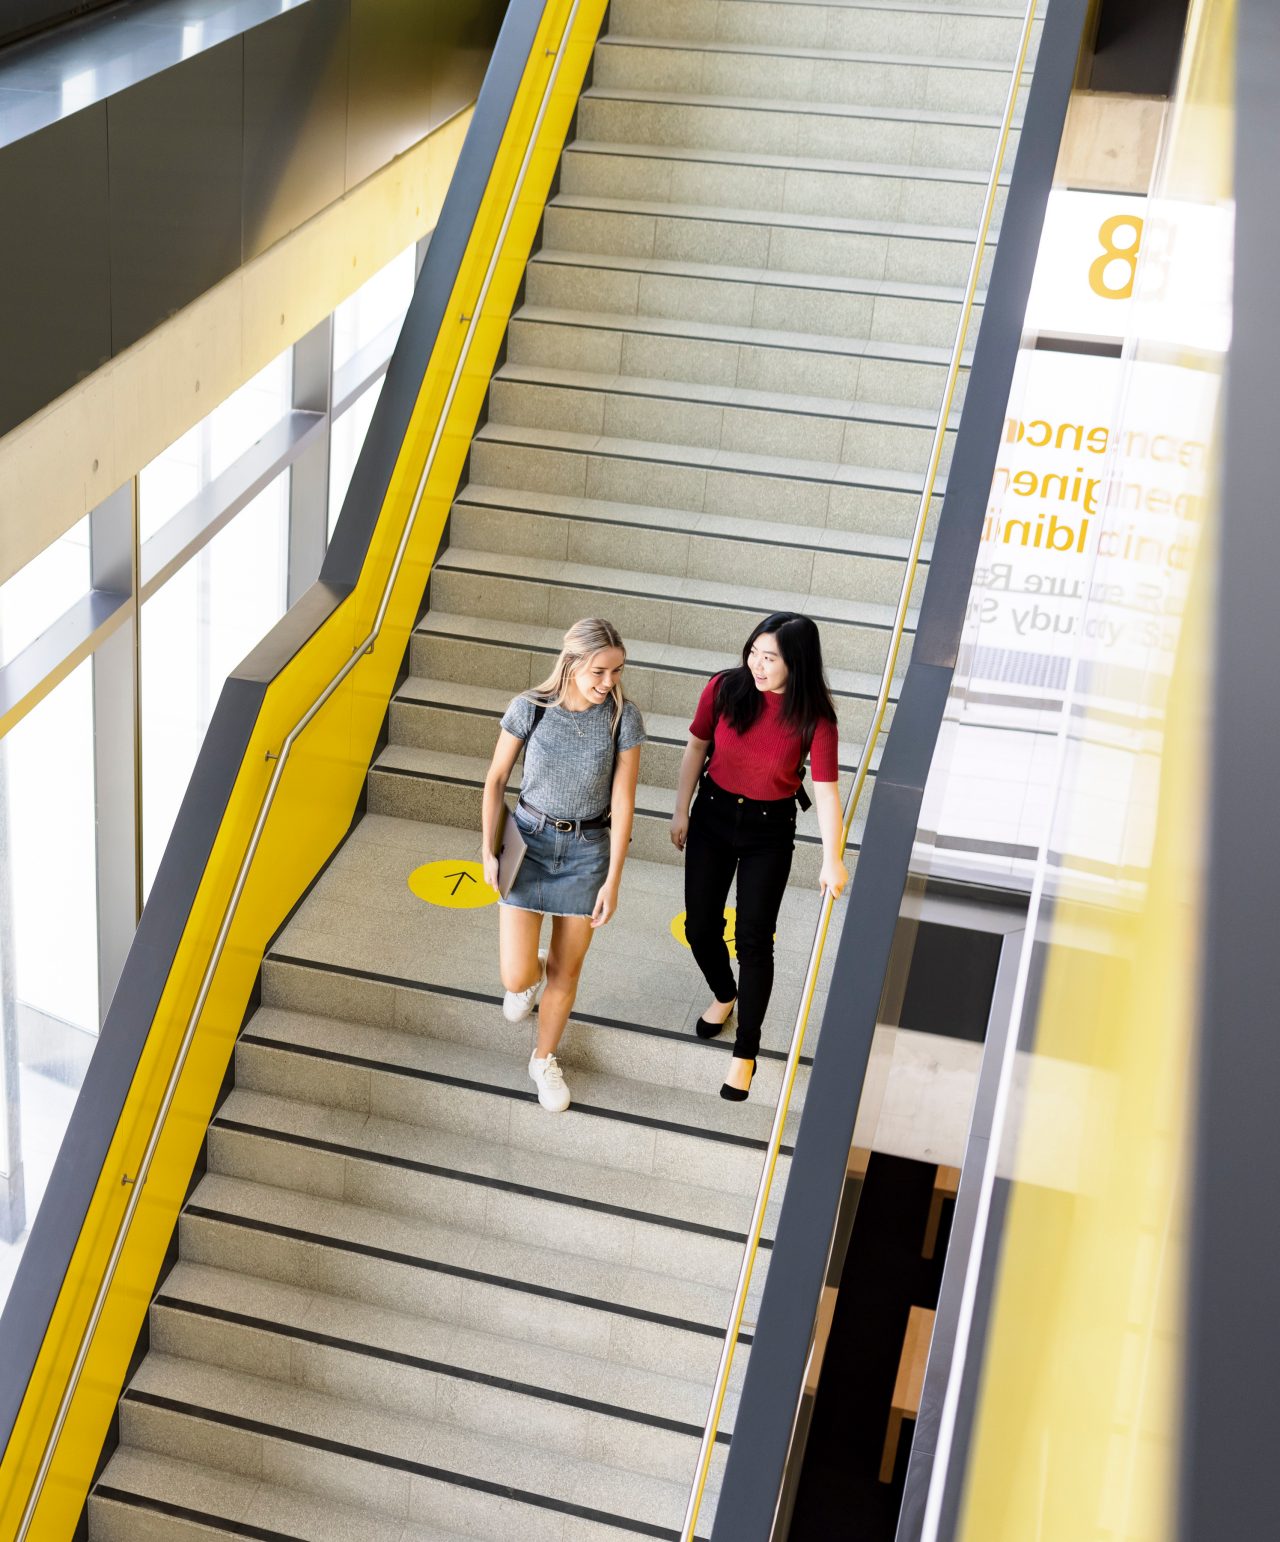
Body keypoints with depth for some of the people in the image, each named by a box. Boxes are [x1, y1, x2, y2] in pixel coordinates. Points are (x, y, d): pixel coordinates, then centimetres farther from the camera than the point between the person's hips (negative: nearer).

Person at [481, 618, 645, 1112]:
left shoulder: (623, 717, -14)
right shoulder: (530, 708, -15)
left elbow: (622, 801, -10)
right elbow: (496, 779, -2)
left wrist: (613, 879, -9)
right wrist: (488, 853, -1)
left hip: (588, 849, 1)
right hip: (530, 840, 0)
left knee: (566, 968, 12)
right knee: (515, 978, -3)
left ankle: (544, 1061, 37)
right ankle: (531, 973, 37)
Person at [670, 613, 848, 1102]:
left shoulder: (814, 718, -19)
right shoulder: (724, 689, -14)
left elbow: (826, 791, -20)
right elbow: (696, 748, 0)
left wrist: (832, 860, -26)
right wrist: (681, 812, 5)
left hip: (770, 831, -2)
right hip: (713, 815, 3)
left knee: (753, 938, 0)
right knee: (700, 927, 12)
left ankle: (745, 1053, 16)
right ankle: (724, 995, 45)